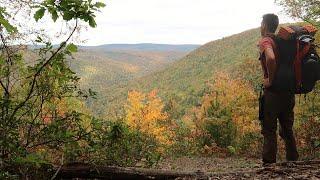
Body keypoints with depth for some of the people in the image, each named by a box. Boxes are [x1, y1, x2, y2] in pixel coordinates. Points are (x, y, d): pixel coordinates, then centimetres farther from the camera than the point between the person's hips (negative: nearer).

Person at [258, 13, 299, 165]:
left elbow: (271, 58, -32)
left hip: (273, 91, -8)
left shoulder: (265, 41, -10)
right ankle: (293, 160, 24)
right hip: (289, 91, 8)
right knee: (287, 129, 18)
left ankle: (269, 164, 3)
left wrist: (270, 79, -21)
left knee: (269, 130, 0)